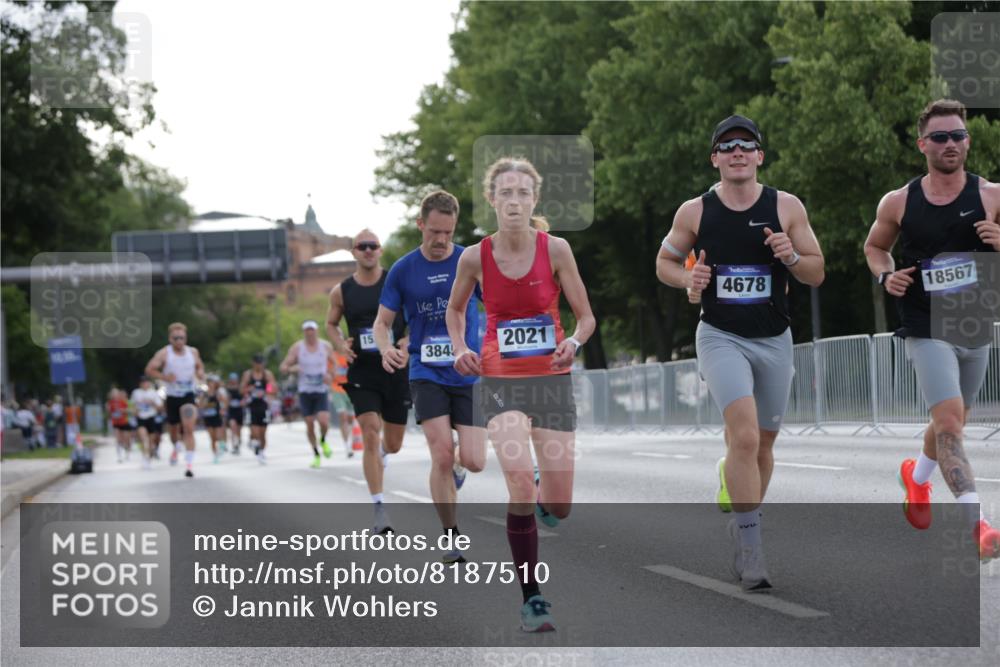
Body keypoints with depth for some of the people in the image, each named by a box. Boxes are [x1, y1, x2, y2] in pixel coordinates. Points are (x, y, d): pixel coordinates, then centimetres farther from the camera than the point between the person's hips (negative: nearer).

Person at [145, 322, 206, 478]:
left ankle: (189, 464, -18)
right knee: (173, 429, 16)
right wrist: (165, 377, -23)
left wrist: (200, 373, -3)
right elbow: (149, 370, -9)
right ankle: (176, 448, 51)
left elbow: (199, 366, 20)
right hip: (172, 396, 0)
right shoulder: (164, 353, -10)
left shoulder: (193, 352, 1)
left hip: (188, 395, 0)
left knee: (189, 429, -16)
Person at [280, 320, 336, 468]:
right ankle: (316, 455, 16)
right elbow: (283, 367, 0)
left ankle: (323, 441, 15)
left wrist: (330, 375, -6)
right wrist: (292, 369, -23)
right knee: (309, 424, 1)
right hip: (305, 392, 0)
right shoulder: (297, 348, -2)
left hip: (322, 391, 0)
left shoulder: (326, 346, 1)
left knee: (323, 421, -17)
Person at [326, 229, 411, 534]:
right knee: (370, 434, -16)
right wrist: (340, 345, -3)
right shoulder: (342, 292, 1)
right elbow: (331, 324, 17)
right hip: (362, 373, -1)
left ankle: (381, 452, 51)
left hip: (396, 371, 1)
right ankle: (378, 507, -13)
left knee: (393, 443, 11)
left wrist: (409, 342, -14)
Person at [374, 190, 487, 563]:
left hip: (470, 375, 1)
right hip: (427, 375, 0)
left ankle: (456, 471, 32)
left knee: (473, 461, -7)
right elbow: (382, 322, 7)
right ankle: (451, 539, 1)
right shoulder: (403, 270, 0)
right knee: (442, 455, -14)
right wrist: (385, 348, -16)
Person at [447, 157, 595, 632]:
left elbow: (586, 316, 0)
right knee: (520, 485, -22)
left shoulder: (555, 249, -7)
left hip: (552, 379, 1)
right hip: (500, 381, -1)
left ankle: (541, 497, 44)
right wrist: (459, 350, -2)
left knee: (558, 510, 3)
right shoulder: (475, 258, -5)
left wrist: (574, 342, -21)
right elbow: (454, 310, 15)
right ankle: (531, 598, -9)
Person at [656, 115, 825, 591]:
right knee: (745, 436, -21)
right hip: (720, 337, -3)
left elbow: (817, 274, 4)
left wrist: (791, 256, -17)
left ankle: (744, 528, 36)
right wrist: (687, 279, -9)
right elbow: (665, 262, 12)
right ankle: (749, 545, -17)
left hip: (774, 340, 3)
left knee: (762, 443, 12)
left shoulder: (787, 207, 0)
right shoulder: (694, 211, -1)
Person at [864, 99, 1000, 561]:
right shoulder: (898, 203, -1)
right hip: (927, 329, -3)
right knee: (949, 418, -20)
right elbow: (874, 246, 16)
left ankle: (917, 475, 52)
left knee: (953, 422, 21)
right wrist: (885, 275, -4)